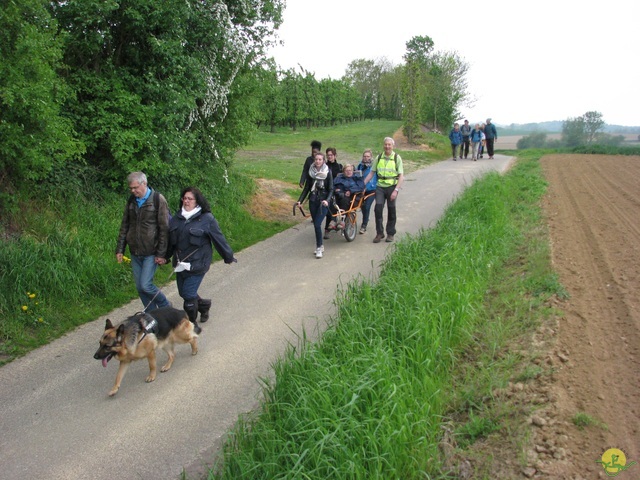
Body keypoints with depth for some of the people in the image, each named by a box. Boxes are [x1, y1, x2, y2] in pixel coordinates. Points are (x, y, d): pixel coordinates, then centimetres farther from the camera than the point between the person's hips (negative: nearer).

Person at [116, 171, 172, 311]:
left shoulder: (158, 200, -9)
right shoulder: (131, 201, 8)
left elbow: (164, 229, -11)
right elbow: (124, 226, 14)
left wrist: (161, 253, -13)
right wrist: (120, 249, 9)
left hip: (151, 253, -6)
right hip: (135, 252, 6)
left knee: (145, 285, -12)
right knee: (140, 288, 8)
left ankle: (165, 308, 12)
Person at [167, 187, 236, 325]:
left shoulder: (207, 219, -10)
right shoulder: (177, 217, 6)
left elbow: (219, 239, -4)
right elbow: (170, 239, 16)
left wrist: (229, 257, 2)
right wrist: (165, 256, 22)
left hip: (197, 264, -6)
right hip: (180, 264, 6)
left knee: (188, 294, -5)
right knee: (183, 292, 14)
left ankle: (191, 323, 15)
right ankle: (204, 305, 41)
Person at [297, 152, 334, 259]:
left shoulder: (328, 172, -7)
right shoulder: (310, 172, 2)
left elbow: (331, 189, -7)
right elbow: (306, 188, 8)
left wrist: (327, 200, -24)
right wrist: (300, 200, -2)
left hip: (323, 201, -4)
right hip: (313, 201, 4)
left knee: (317, 224, -14)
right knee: (316, 224, 8)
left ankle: (319, 248, -3)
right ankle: (320, 246, 24)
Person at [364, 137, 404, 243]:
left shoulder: (397, 158, -2)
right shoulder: (379, 157, 6)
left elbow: (401, 176, -6)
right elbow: (371, 173, 9)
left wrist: (396, 190, -16)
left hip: (392, 187, -2)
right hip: (380, 187, 2)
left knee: (391, 210, 5)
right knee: (378, 208, -10)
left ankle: (390, 234, 18)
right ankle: (379, 233, 1)